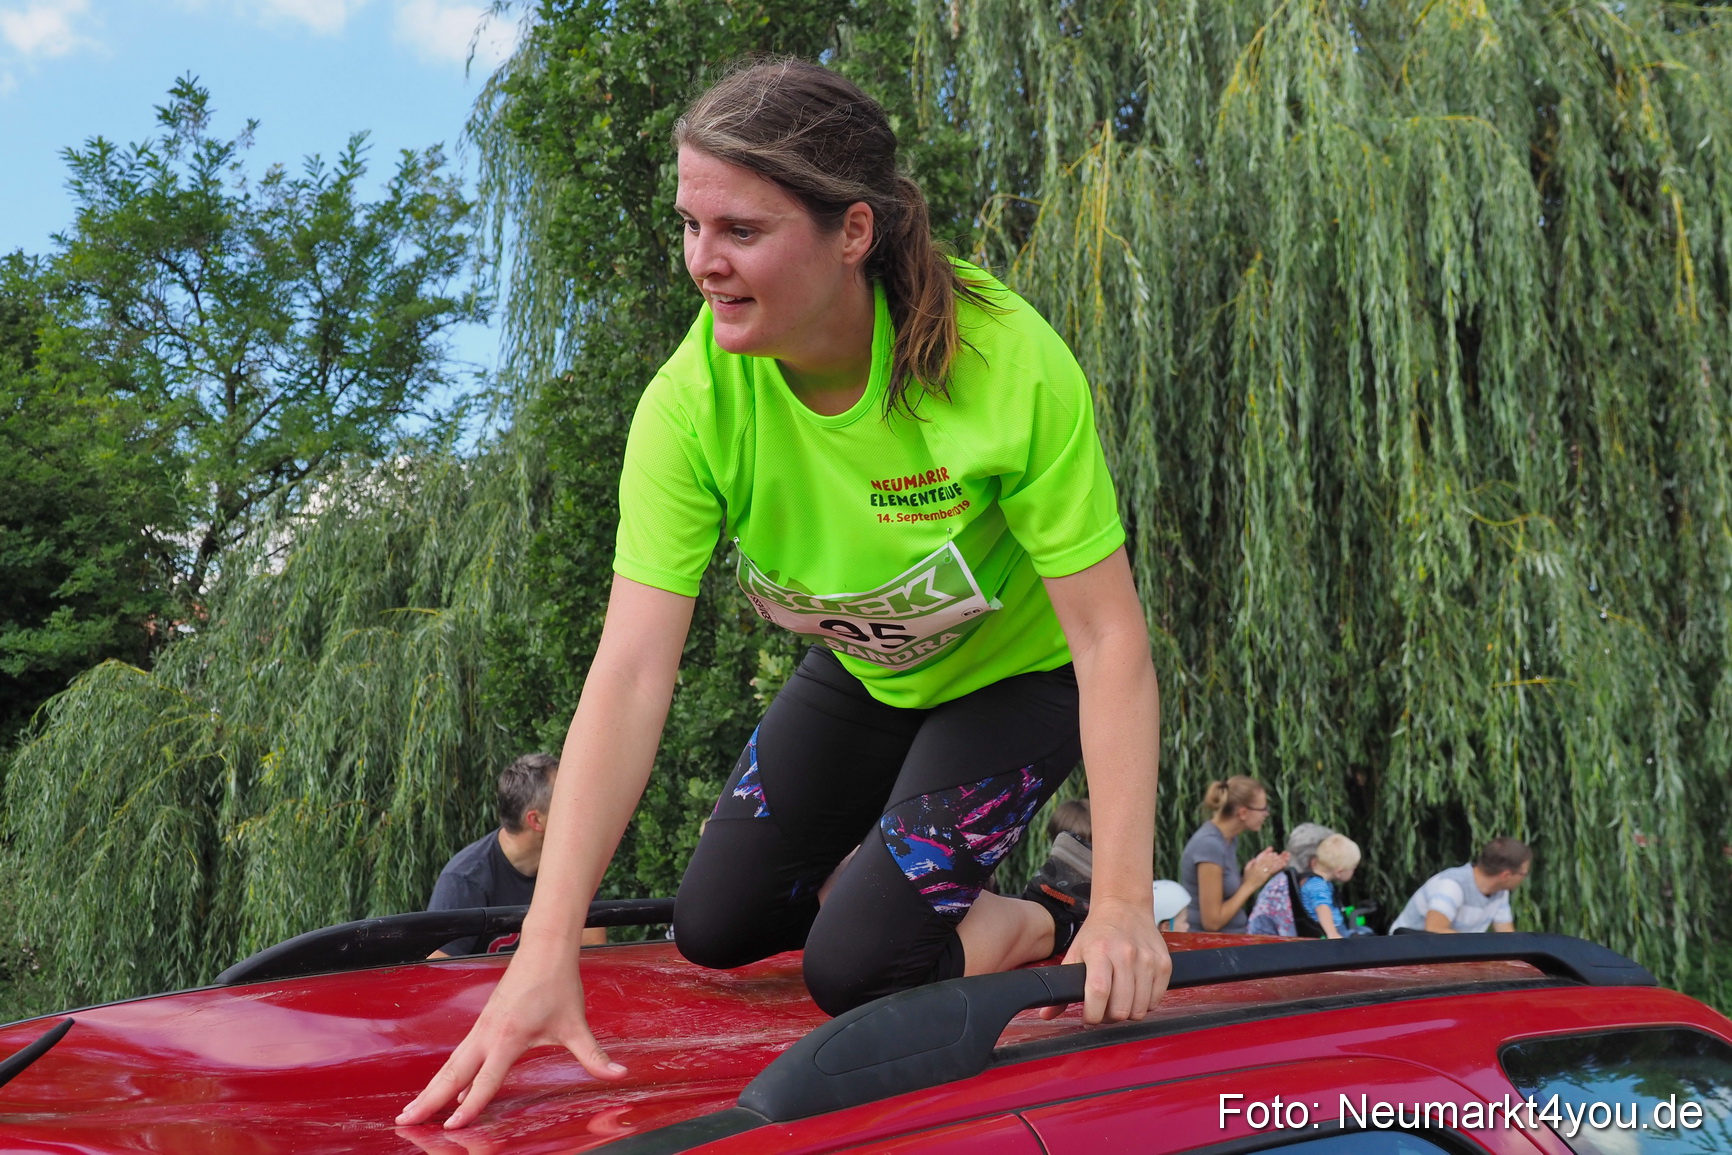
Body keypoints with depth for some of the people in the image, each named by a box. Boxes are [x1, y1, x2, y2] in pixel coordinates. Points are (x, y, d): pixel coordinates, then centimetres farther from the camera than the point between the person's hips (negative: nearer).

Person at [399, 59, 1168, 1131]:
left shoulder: (1010, 365, -36)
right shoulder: (693, 401, -28)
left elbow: (1110, 636, -31)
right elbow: (633, 672, -33)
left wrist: (1122, 903, -36)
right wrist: (546, 952, -39)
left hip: (1020, 670, -4)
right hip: (864, 670, 4)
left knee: (854, 966, -13)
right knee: (713, 929, 8)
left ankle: (1047, 922, 14)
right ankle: (891, 862, 33)